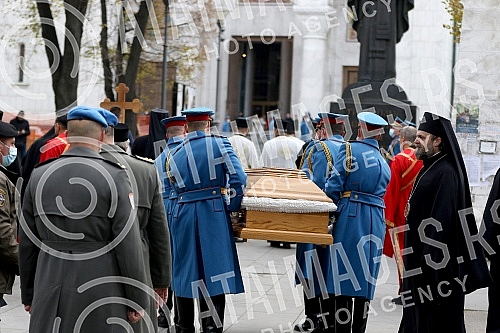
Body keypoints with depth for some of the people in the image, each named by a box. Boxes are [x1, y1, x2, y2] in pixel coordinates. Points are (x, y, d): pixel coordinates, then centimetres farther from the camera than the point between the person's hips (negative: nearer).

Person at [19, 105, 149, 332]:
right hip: (100, 288, -4)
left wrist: (28, 294, 20)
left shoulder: (39, 175, 5)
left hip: (49, 295, 4)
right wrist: (137, 300, 0)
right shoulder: (115, 176, -7)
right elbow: (128, 244, -8)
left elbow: (27, 242, 11)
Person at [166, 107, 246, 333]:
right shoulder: (220, 144, -2)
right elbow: (238, 179, -10)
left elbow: (178, 188, 11)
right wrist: (233, 208, 0)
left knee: (185, 271, 12)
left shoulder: (175, 154, 9)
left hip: (184, 215, 3)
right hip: (214, 214, -3)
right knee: (214, 272, -1)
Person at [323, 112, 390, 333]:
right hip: (376, 221, 6)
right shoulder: (384, 163, 14)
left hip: (350, 217, -5)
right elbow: (379, 193, 10)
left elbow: (333, 187, -9)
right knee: (365, 279, 10)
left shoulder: (350, 149, -4)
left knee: (343, 276, -2)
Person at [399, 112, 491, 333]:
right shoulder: (429, 167, 15)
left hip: (436, 257, -10)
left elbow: (441, 219, -23)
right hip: (420, 256, 10)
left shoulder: (446, 173, -17)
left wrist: (430, 256, -25)